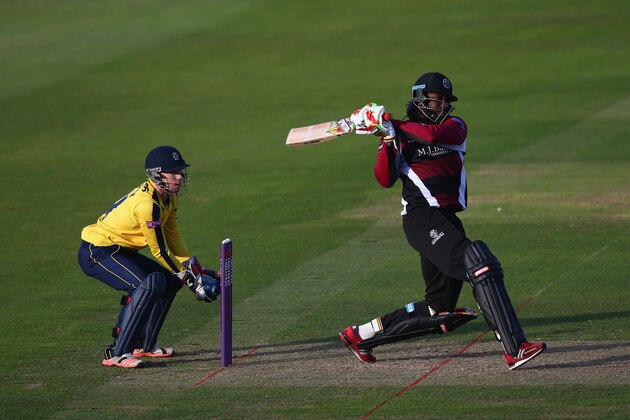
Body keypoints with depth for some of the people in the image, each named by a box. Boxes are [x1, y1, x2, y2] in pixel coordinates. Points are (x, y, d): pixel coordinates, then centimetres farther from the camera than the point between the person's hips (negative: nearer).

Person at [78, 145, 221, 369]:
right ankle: (117, 353, -28)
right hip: (96, 253, -11)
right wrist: (190, 280, -12)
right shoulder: (147, 204, -27)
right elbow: (160, 251, -20)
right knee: (149, 285, -28)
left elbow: (172, 236, 11)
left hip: (119, 252, 11)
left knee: (169, 280, 13)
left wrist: (195, 270, 1)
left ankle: (144, 345, 23)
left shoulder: (169, 196, 3)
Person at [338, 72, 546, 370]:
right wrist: (387, 140, -14)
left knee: (439, 311, 11)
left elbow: (434, 134, -10)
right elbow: (385, 180, -4)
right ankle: (515, 349, -35)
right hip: (422, 218, -6)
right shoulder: (399, 137, 8)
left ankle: (360, 335, 23)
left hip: (447, 221, 6)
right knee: (480, 264, -26)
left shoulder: (455, 127, 14)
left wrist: (392, 125, -8)